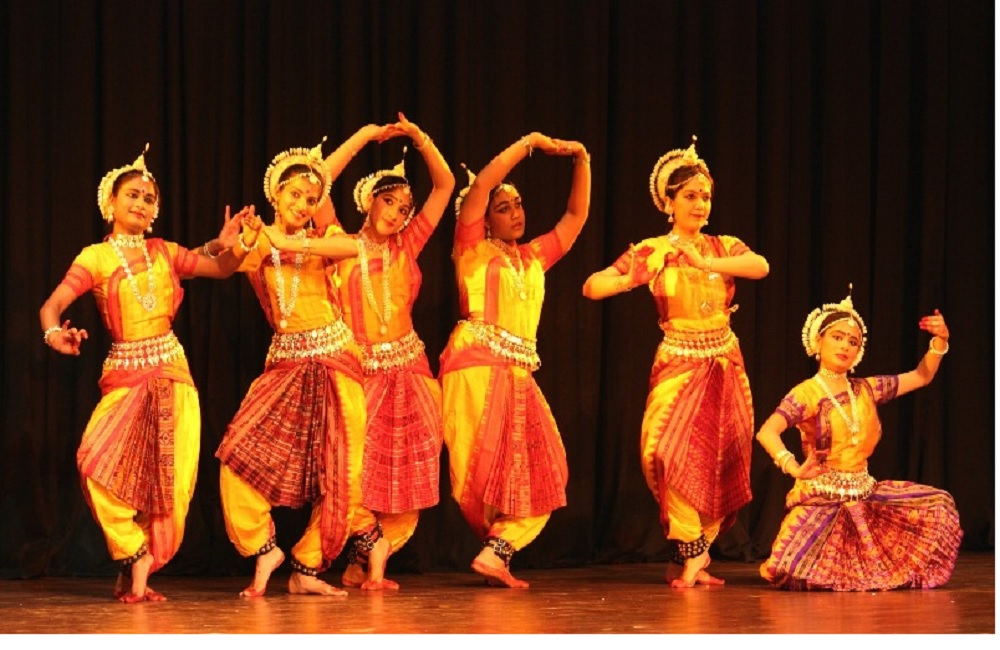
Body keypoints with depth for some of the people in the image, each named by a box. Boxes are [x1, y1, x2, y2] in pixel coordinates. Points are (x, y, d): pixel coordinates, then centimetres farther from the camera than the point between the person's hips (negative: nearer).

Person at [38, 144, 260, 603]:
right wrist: (55, 332, -34)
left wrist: (240, 244, -7)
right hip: (125, 374, -3)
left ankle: (137, 572, 10)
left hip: (172, 373, 3)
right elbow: (52, 305, -11)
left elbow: (222, 269, 15)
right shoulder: (95, 258, -1)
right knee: (98, 463, -25)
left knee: (171, 481, -5)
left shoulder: (165, 253, 10)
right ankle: (136, 556, -6)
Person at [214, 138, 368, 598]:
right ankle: (264, 549, -1)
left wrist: (293, 244, -23)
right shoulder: (258, 243, 5)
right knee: (242, 452, -18)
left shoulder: (321, 238, 5)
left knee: (340, 475, -3)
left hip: (335, 360, 0)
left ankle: (306, 569, 11)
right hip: (286, 363, 0)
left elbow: (354, 246, -19)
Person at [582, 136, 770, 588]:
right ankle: (692, 554, -7)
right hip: (678, 365, -3)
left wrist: (705, 263, -25)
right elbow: (591, 287, -10)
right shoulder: (651, 252, -2)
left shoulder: (725, 247, 4)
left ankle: (692, 556, 17)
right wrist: (631, 279, -25)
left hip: (725, 367, 3)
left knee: (722, 462, 3)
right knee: (676, 453, -19)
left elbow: (762, 267, -18)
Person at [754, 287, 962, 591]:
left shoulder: (867, 389, 10)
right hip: (822, 499, -6)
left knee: (938, 505, 1)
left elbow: (921, 376, 19)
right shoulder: (806, 394, -8)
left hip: (865, 494, 6)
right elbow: (766, 432, -23)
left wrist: (940, 340, 1)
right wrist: (794, 468, -39)